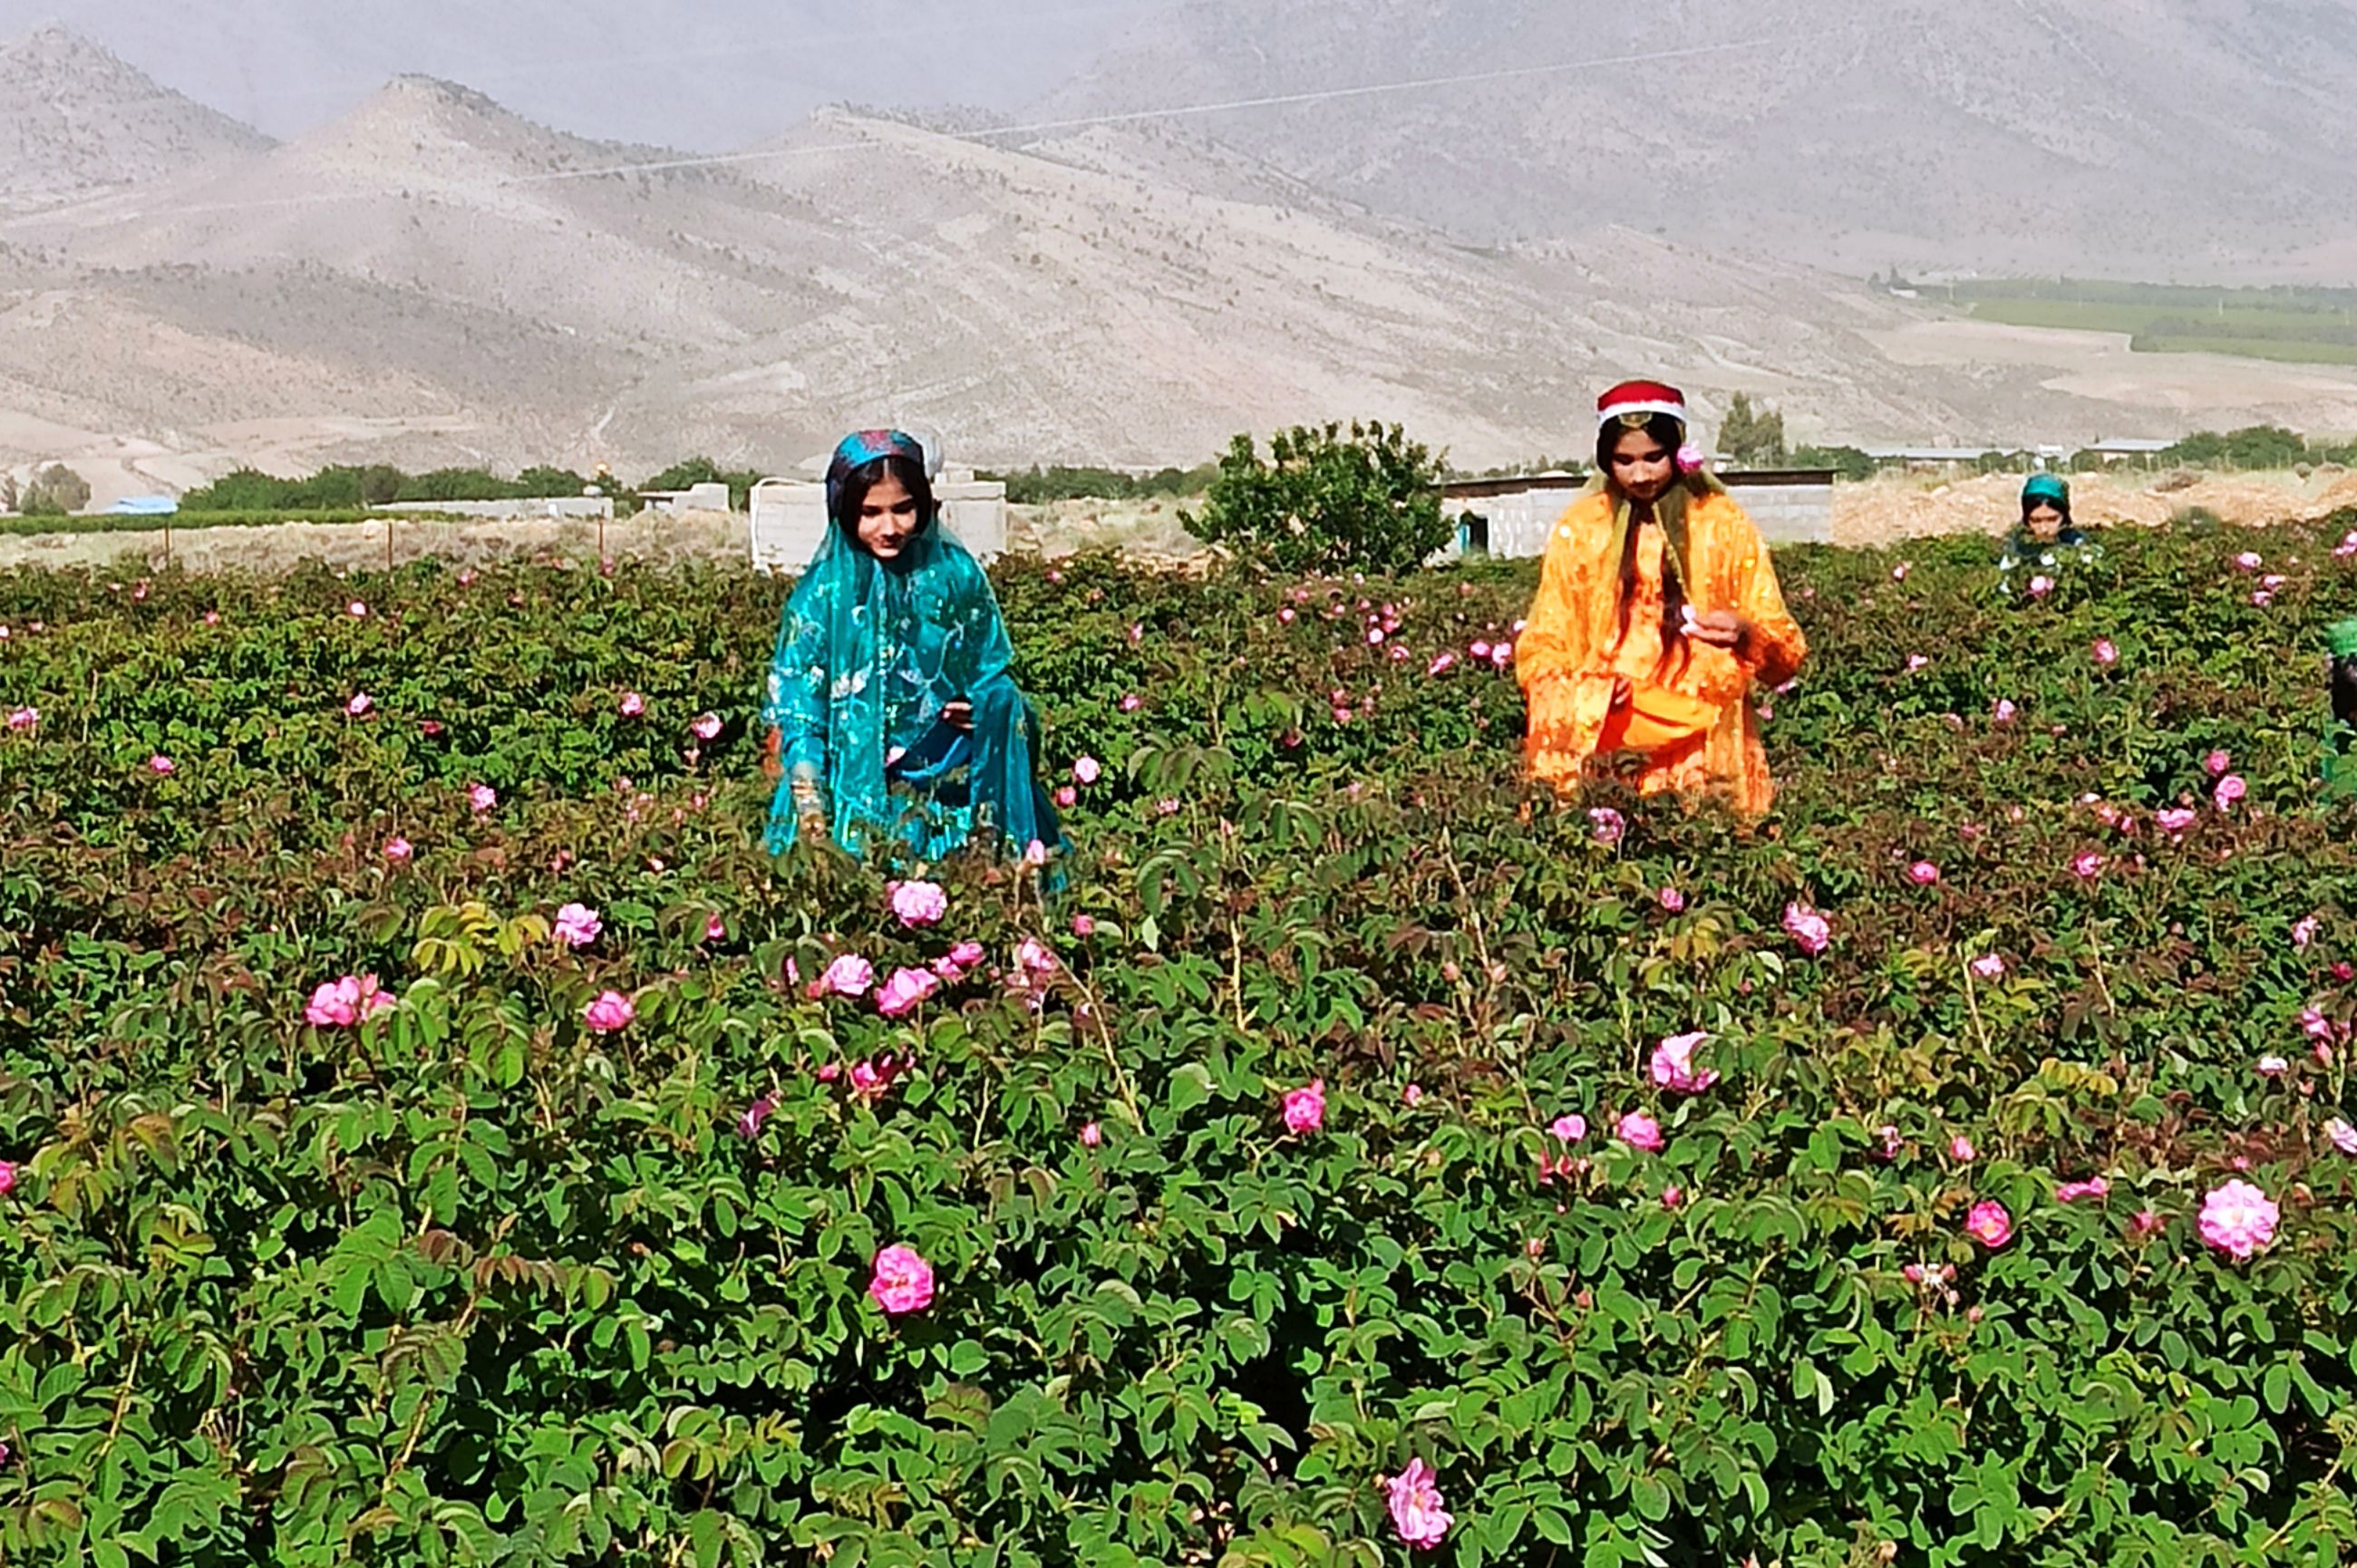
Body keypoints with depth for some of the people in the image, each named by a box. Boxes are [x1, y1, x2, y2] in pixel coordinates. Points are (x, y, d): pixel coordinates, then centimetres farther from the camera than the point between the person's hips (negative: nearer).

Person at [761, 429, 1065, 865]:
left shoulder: (956, 573, -1)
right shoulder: (823, 593, -6)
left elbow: (992, 675, 12)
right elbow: (797, 713, -4)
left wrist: (988, 706, -11)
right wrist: (810, 812, -14)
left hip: (948, 777, 3)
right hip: (858, 788, -3)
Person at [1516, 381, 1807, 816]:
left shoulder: (1726, 526, 9)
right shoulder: (1578, 529, 11)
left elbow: (1786, 657, 7)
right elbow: (1541, 652, 10)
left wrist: (1746, 636, -16)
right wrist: (1584, 690, -11)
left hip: (1704, 751, 0)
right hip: (1599, 744, 0)